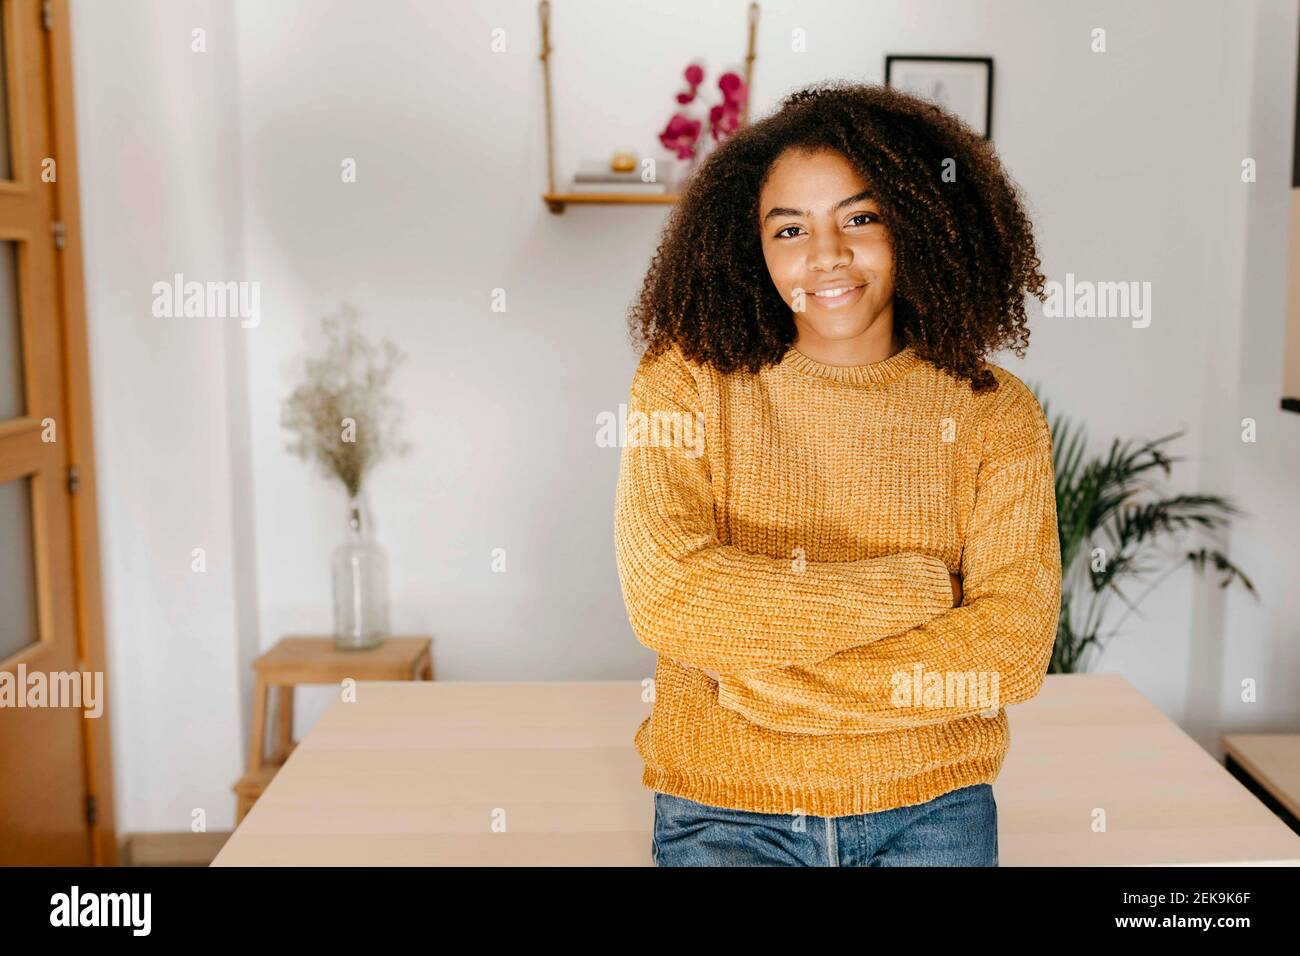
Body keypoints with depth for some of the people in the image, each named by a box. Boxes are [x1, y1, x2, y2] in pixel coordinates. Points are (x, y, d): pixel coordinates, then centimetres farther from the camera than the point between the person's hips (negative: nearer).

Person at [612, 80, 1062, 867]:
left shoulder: (996, 413, -3)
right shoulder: (687, 381, -6)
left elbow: (1013, 648, -11)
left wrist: (760, 683, -16)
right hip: (724, 813, -1)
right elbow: (666, 598, -18)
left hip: (931, 813, 1)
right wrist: (917, 588, -15)